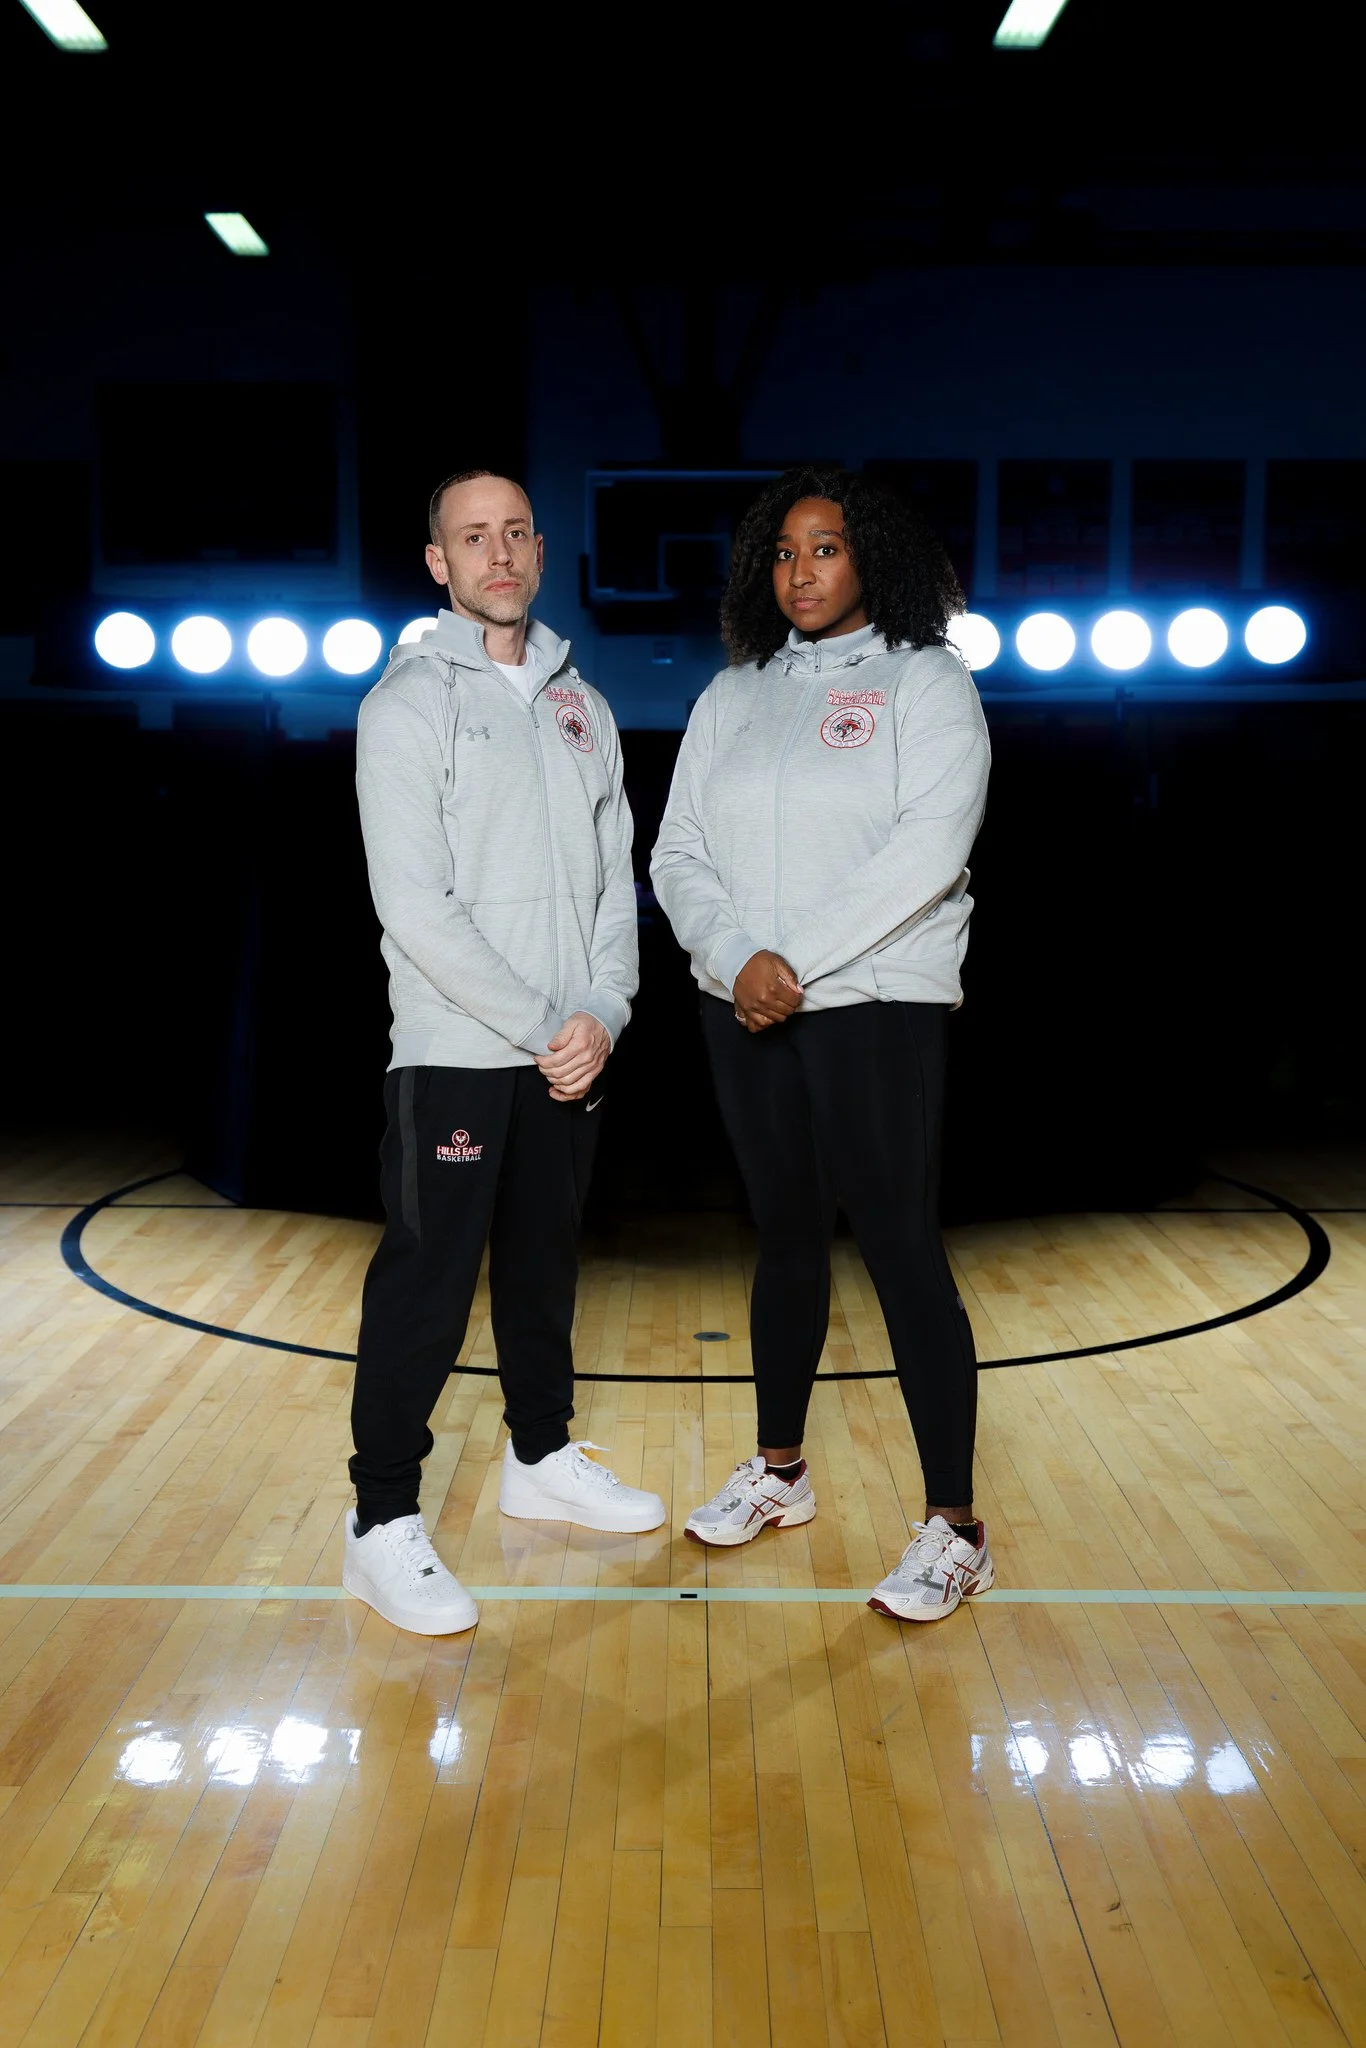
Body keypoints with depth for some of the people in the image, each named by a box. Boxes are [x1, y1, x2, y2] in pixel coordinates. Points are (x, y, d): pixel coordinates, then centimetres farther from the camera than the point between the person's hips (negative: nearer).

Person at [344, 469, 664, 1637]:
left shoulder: (582, 706, 13)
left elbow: (616, 878, 11)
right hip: (454, 1055, -6)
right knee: (429, 1283, -4)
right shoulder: (410, 703, -5)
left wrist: (602, 1015, -4)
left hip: (574, 1053, 6)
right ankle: (384, 1524, 6)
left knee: (546, 1264, 17)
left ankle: (543, 1459, 33)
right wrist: (541, 1026, -15)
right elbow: (415, 906, -14)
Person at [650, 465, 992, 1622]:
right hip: (744, 1008, 5)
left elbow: (927, 851, -14)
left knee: (900, 1246, -6)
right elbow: (678, 855, 6)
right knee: (786, 1235, 14)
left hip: (877, 1004, -5)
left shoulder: (925, 681, 0)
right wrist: (738, 957, -13)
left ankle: (955, 1528, 2)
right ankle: (781, 1473, 29)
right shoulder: (732, 695, 13)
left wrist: (798, 961, -17)